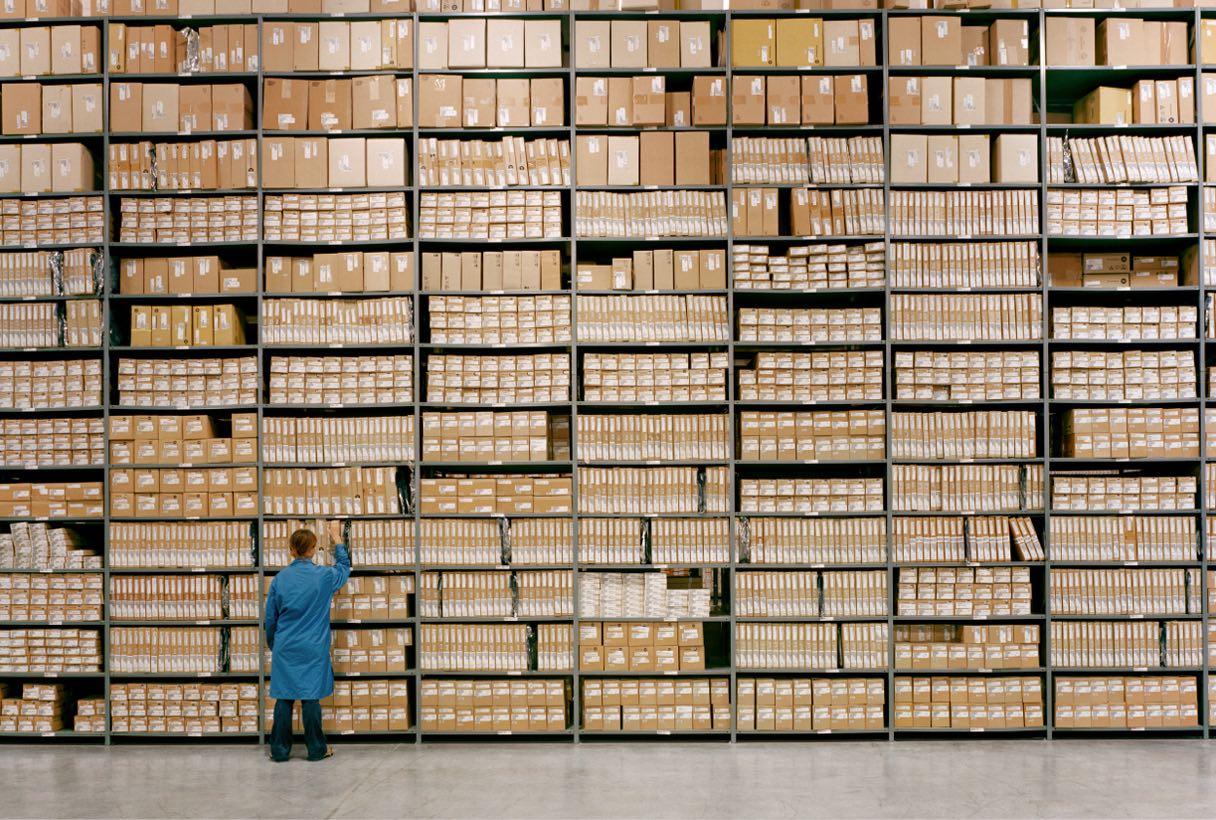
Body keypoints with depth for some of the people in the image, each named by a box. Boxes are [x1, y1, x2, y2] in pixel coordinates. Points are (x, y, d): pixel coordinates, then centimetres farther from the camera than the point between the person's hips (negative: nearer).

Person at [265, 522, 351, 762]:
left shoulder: (280, 579, -1)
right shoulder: (324, 576, -6)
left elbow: (270, 619, 7)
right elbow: (344, 567, 18)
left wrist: (272, 645, 23)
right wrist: (336, 538, 31)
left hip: (285, 650, 2)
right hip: (313, 650, -2)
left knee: (284, 699, 5)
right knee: (311, 698, 3)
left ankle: (279, 750, 11)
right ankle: (316, 749, 10)